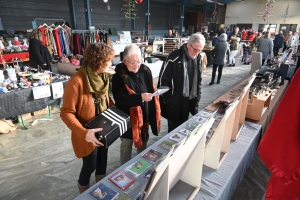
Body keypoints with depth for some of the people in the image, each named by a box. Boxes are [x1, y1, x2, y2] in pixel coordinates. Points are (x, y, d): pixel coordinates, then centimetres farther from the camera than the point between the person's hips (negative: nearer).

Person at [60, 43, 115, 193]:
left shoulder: (103, 76, -2)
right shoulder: (77, 81, -27)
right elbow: (66, 113, -24)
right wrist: (84, 132, -35)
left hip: (103, 129, 7)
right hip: (88, 134, -7)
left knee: (102, 160, 24)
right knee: (89, 165, 13)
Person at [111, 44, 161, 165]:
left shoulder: (145, 71, -3)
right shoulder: (119, 77, -17)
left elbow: (152, 91, 7)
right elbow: (119, 99, -26)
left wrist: (154, 114, 8)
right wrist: (140, 97, -37)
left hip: (144, 115, 5)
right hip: (127, 118, -5)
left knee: (143, 142, 23)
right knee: (127, 145, 14)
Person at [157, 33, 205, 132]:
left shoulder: (198, 58, 1)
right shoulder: (174, 58, -19)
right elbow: (163, 80, -15)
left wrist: (198, 96, 11)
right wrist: (167, 101, -11)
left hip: (189, 101, 6)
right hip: (174, 101, -5)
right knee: (174, 128, 10)